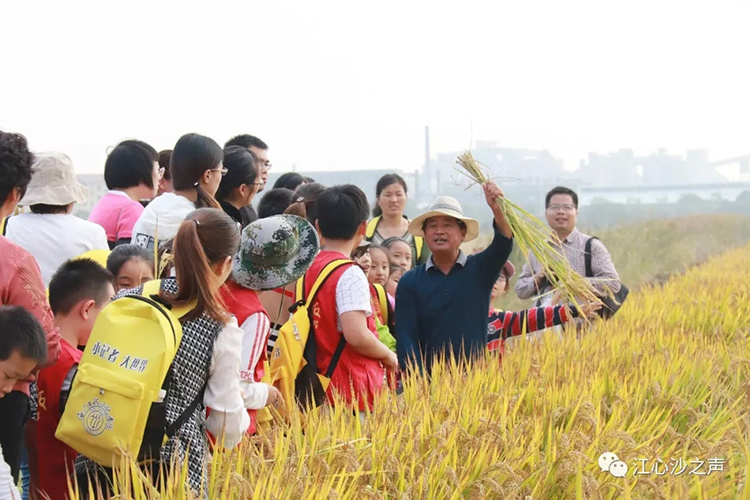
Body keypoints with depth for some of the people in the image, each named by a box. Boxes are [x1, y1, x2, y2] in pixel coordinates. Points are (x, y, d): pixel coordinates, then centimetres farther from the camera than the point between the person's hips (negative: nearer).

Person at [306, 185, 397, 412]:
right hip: (354, 390, -8)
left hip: (321, 386, 8)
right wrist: (389, 356, -5)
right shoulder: (350, 274, -14)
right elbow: (357, 335, -23)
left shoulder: (309, 269, 9)